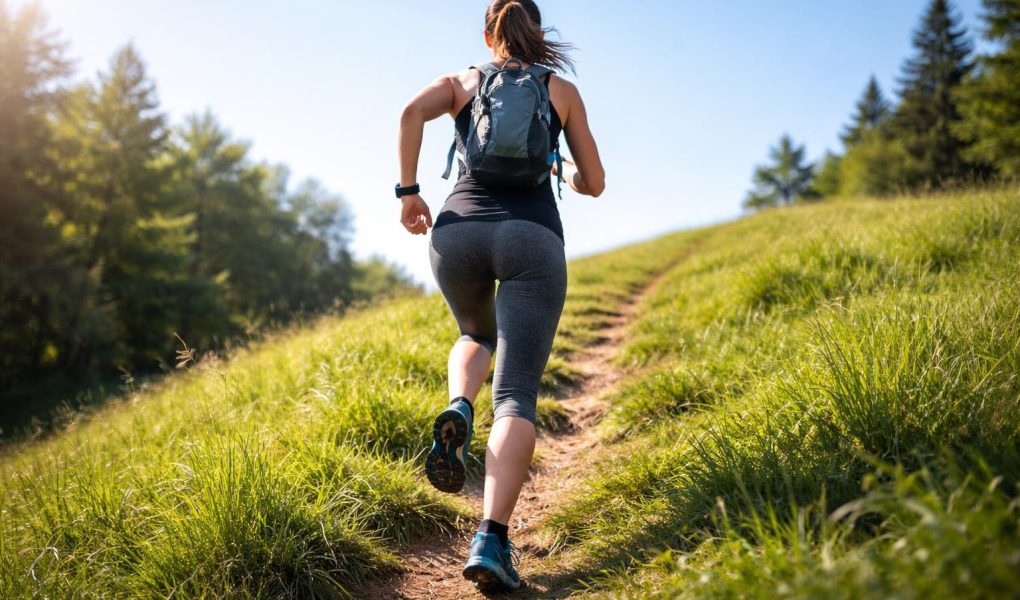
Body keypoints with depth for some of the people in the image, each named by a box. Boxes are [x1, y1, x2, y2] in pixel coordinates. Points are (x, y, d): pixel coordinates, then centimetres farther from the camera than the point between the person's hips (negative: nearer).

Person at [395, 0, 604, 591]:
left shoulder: (460, 81, 21)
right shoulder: (563, 90, 20)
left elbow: (413, 112, -2)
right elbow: (594, 184, 20)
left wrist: (408, 191, 6)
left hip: (458, 230, 2)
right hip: (534, 236, -2)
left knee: (477, 336, 32)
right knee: (517, 395, -6)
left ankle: (458, 411, 0)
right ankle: (492, 540, -23)